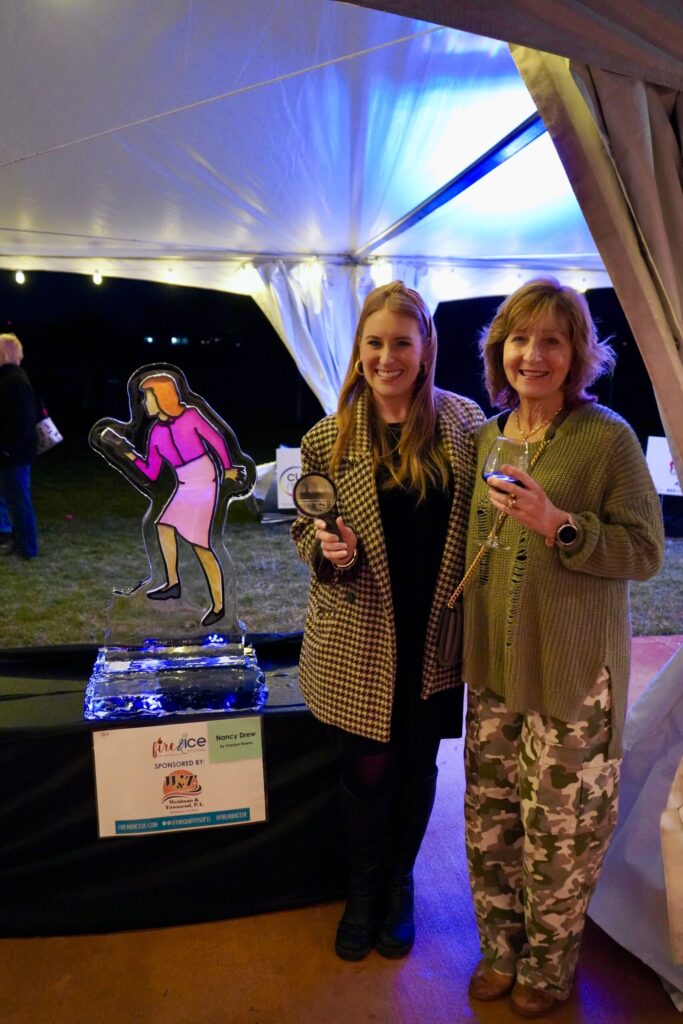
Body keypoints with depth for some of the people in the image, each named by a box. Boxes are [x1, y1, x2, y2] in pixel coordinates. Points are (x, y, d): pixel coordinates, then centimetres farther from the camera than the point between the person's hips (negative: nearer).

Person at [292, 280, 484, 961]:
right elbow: (306, 533, 2)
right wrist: (331, 551, -21)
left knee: (417, 765, 18)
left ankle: (399, 887, 45)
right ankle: (363, 895, 40)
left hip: (435, 637, 2)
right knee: (367, 773, 11)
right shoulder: (329, 439, -7)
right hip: (360, 642, -1)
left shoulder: (465, 422, -4)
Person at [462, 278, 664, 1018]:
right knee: (489, 821, 16)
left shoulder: (608, 437, -11)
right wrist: (468, 645, 15)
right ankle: (501, 948, 40)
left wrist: (557, 525, -25)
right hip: (493, 666, 5)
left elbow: (644, 552, -11)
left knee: (561, 832, 10)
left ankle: (547, 965, 36)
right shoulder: (489, 436, 7)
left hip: (572, 675, -5)